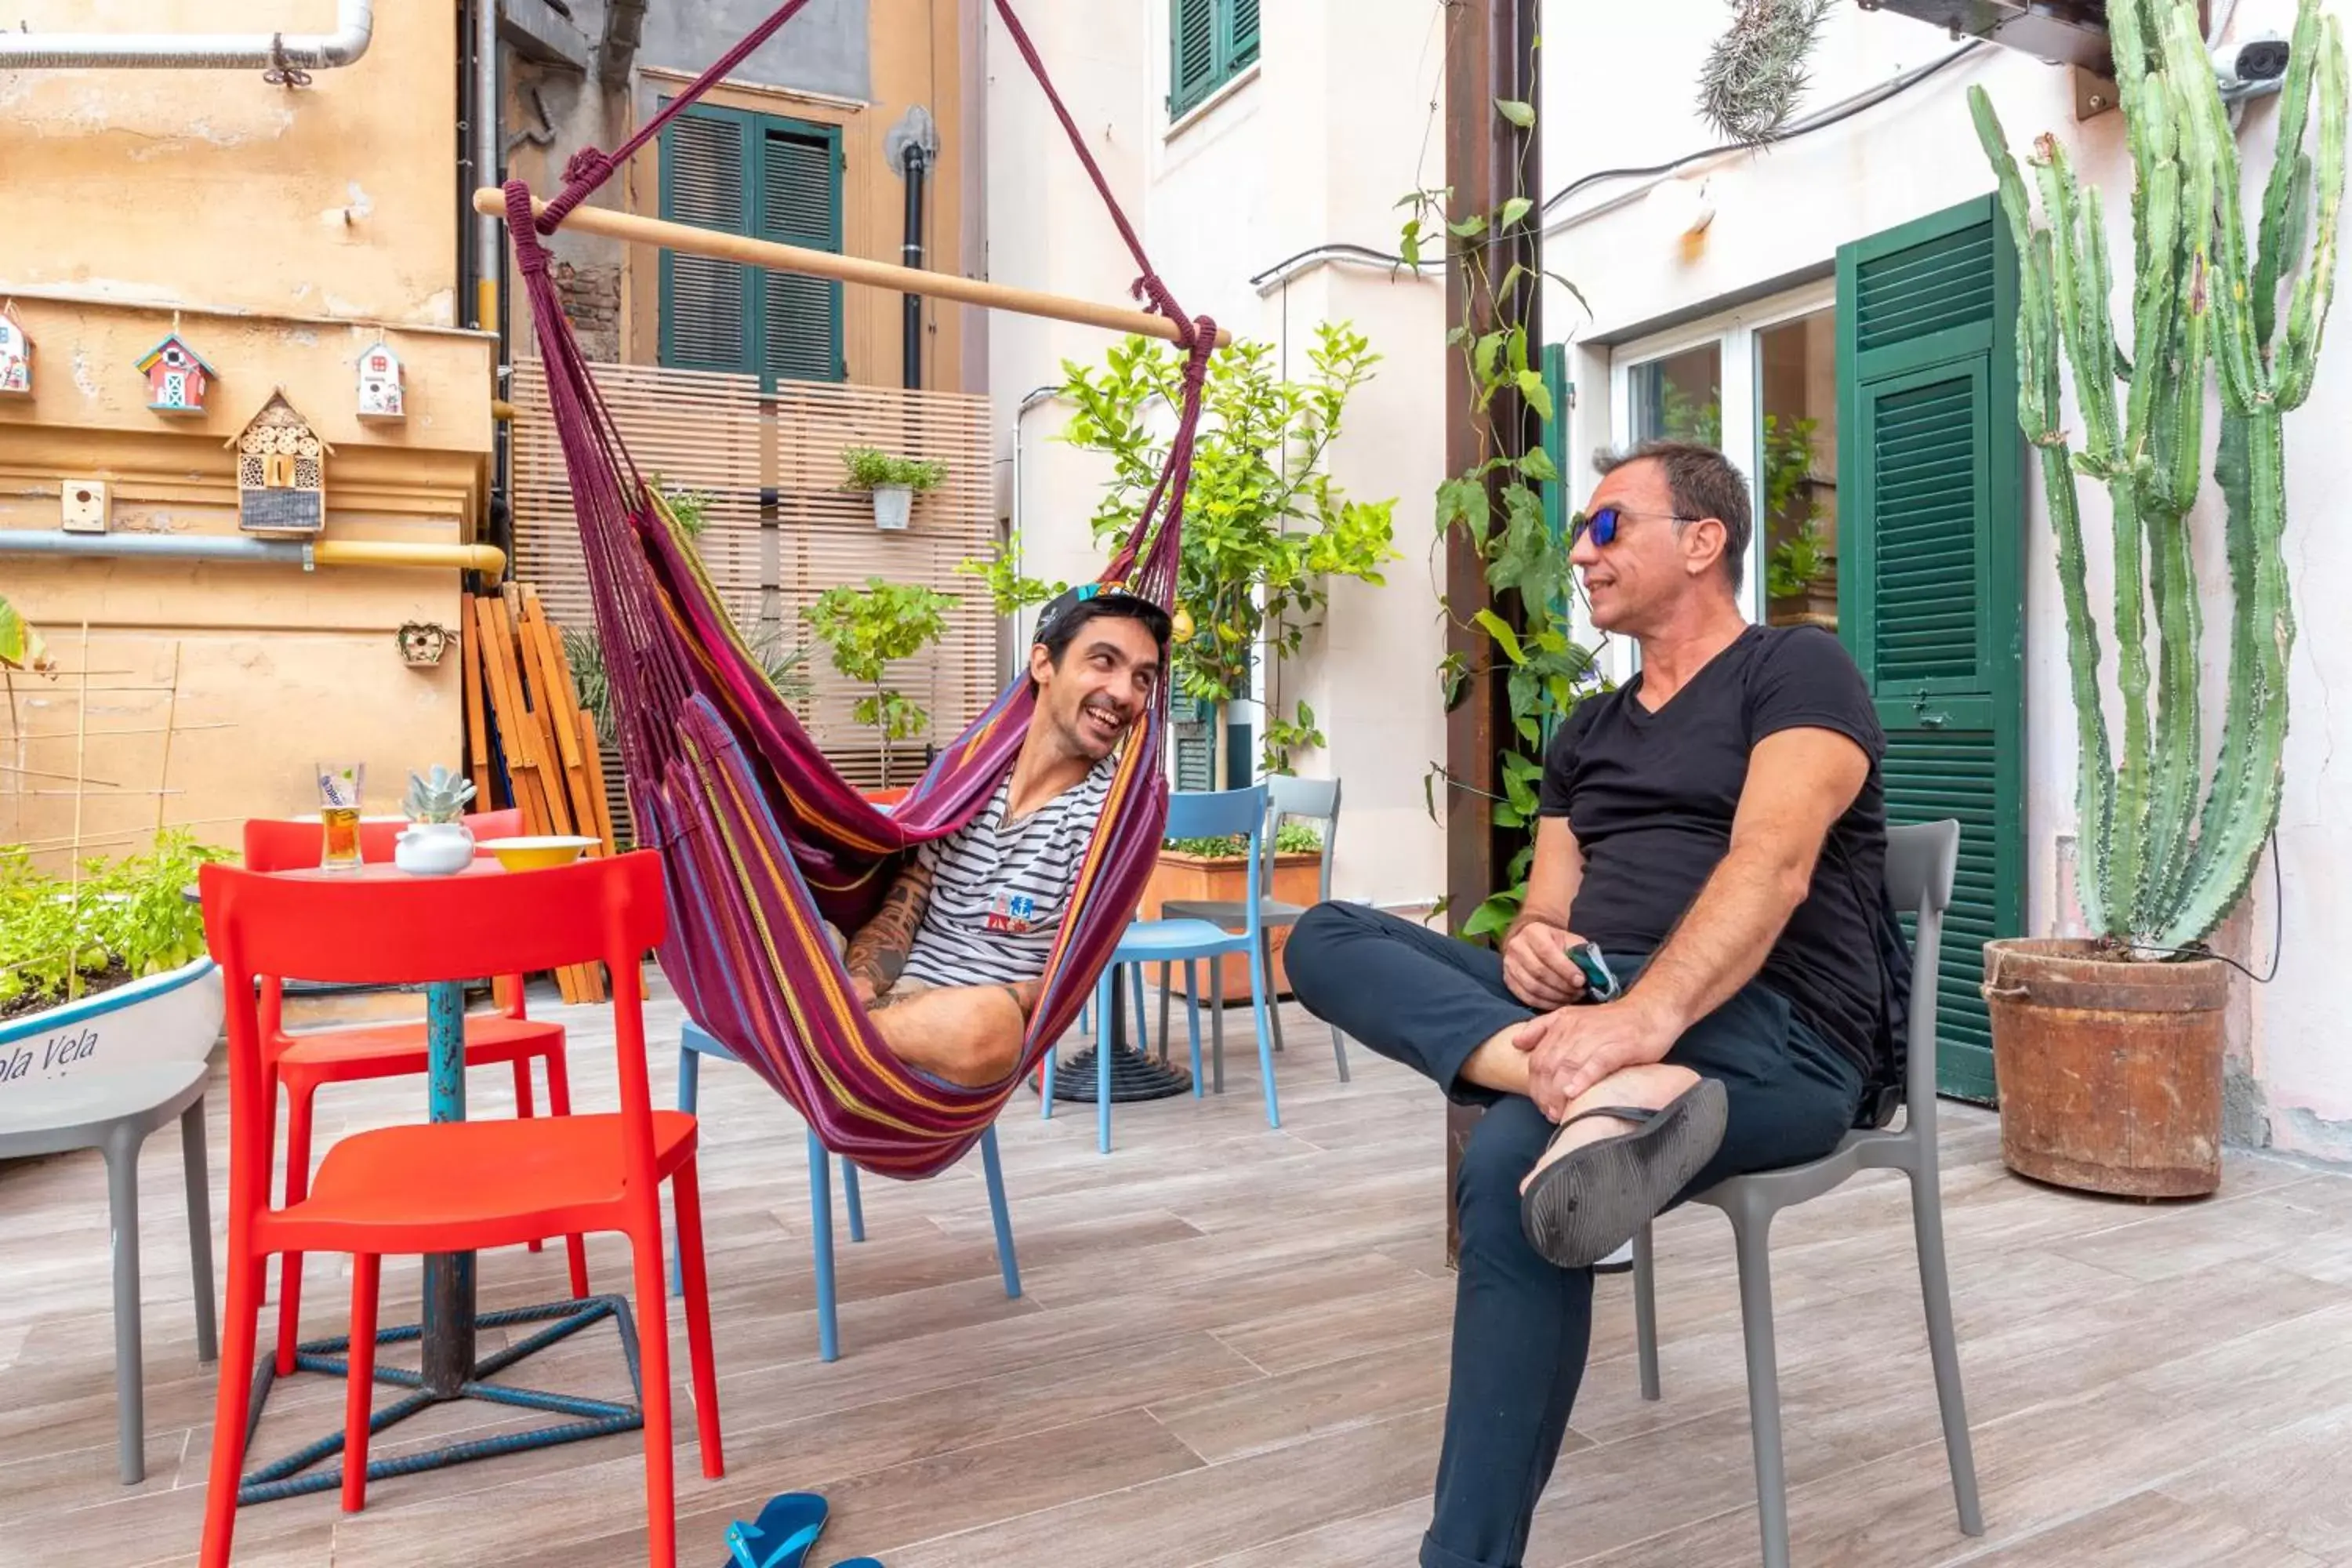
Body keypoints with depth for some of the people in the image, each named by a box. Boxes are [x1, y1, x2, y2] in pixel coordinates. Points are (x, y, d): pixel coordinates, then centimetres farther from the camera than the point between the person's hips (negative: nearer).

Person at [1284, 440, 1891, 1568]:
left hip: (1771, 1031, -7)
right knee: (1327, 938, -12)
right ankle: (1601, 1089, -35)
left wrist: (1647, 1015, -32)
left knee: (1512, 1163, -36)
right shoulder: (1585, 733, 23)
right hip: (1601, 1007, 7)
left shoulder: (1797, 671, 2)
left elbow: (1773, 864, -16)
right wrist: (1531, 943, -8)